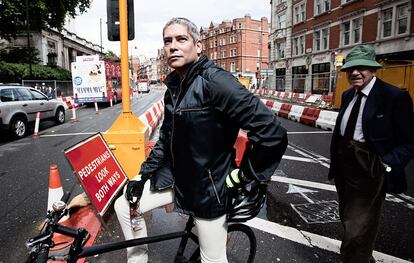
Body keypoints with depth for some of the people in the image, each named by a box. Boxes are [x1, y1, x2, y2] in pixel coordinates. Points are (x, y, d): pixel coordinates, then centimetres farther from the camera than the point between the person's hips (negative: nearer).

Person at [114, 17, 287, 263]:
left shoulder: (214, 81, -24)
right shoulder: (174, 85, 4)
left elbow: (272, 133, -28)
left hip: (208, 186, -7)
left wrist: (244, 175, -17)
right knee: (124, 206, 11)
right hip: (175, 176, 7)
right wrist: (144, 173, 8)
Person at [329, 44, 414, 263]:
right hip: (344, 167, 8)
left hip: (369, 172, -7)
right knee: (348, 220, 24)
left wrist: (388, 164, -26)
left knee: (357, 230, -1)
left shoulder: (394, 97, -14)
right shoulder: (348, 95, 6)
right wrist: (336, 159, 8)